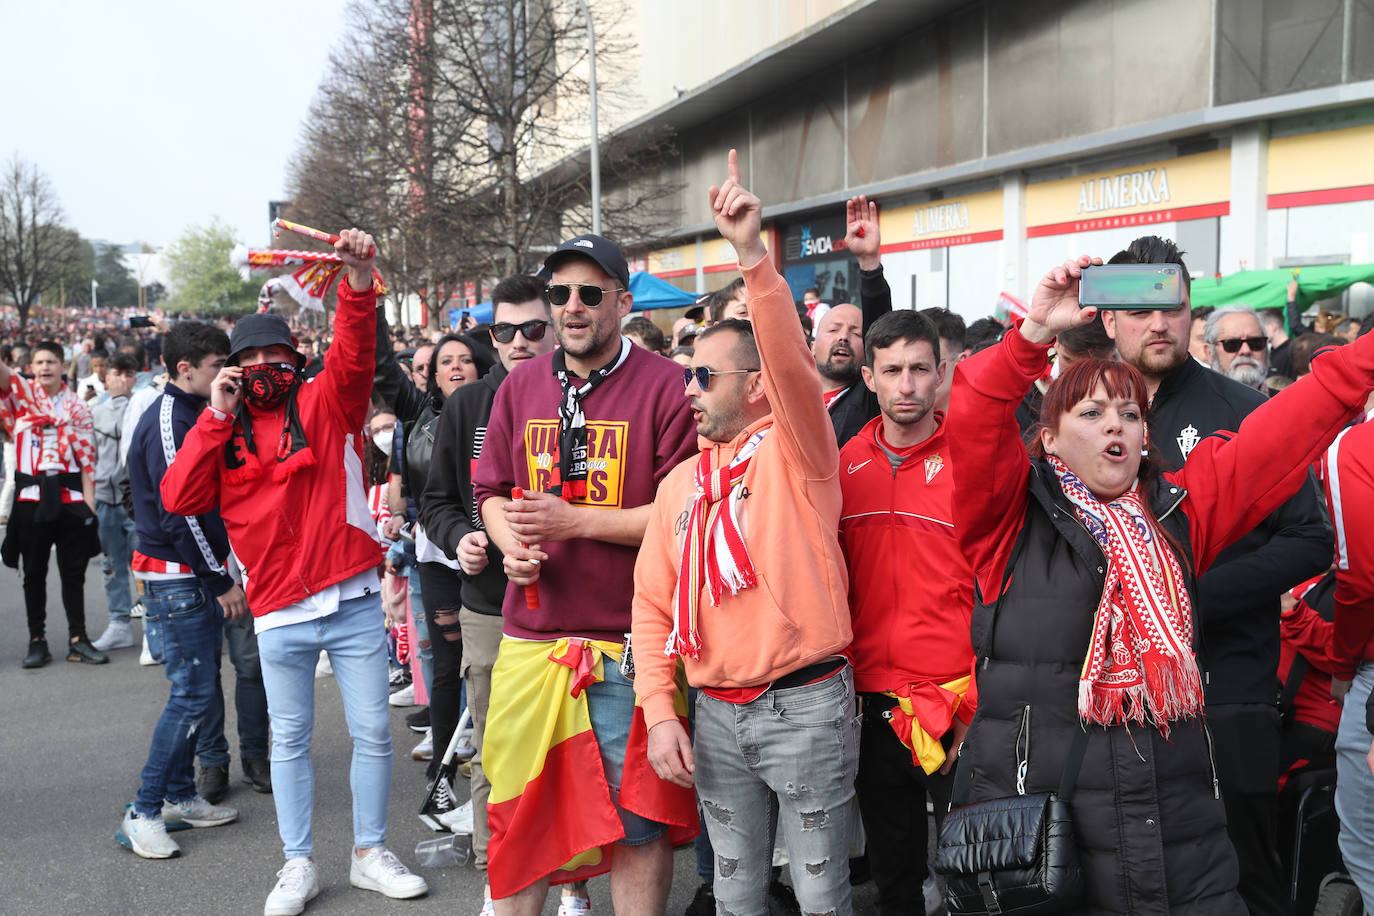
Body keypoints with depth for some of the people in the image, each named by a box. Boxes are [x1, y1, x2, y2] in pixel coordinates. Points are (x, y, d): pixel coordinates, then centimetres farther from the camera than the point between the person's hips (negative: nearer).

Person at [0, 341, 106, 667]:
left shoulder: (77, 407, 7)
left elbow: (87, 459, 4)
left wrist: (89, 503, -3)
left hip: (70, 498, 1)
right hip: (32, 498, -1)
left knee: (73, 572, 7)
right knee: (34, 573, 7)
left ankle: (78, 639, 14)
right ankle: (37, 641, 16)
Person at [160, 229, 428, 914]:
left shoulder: (325, 403, 2)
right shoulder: (223, 432, 9)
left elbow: (354, 355, -17)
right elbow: (178, 499, -4)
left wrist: (358, 283, -35)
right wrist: (217, 417, -8)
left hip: (352, 601, -1)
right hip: (278, 613, 2)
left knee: (372, 732, 6)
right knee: (289, 740, 12)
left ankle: (370, 854, 23)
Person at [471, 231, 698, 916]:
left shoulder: (665, 387, -8)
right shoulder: (520, 386, 9)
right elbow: (491, 491, 16)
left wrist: (576, 520, -17)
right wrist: (511, 545, -5)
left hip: (629, 641, -4)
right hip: (530, 635, 4)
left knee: (638, 820, 7)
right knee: (518, 807, 14)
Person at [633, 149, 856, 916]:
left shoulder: (794, 451, -6)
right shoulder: (680, 484, 8)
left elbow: (791, 363, -27)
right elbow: (653, 607, 9)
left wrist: (753, 253, -36)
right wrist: (660, 712, 0)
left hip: (806, 705, -5)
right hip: (716, 714, 5)